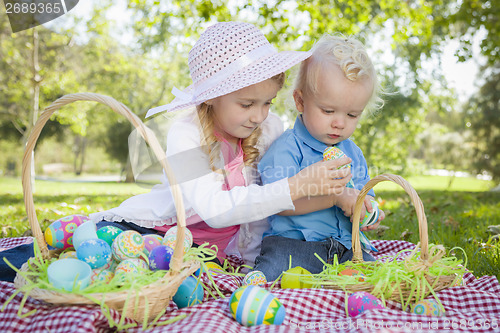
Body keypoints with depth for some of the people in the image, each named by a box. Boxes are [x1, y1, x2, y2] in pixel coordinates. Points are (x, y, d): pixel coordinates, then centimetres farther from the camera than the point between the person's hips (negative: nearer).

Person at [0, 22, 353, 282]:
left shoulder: (271, 129, -10)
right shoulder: (187, 133, -24)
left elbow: (268, 191, 0)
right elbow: (214, 208, -37)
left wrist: (251, 254, -5)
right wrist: (296, 187, -42)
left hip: (216, 243, 6)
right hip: (153, 227, -5)